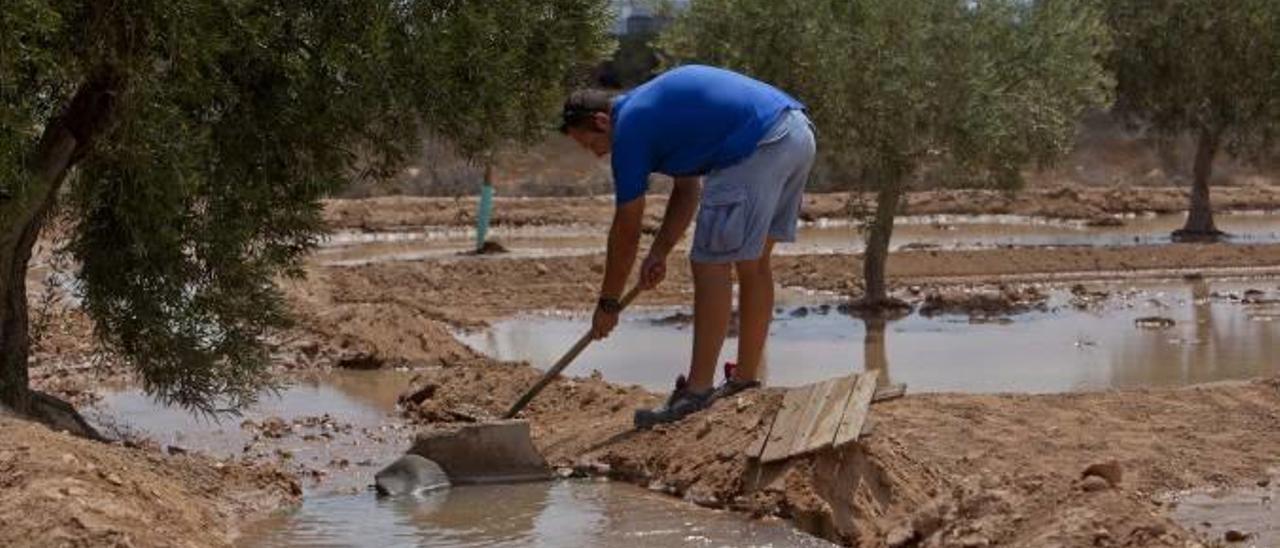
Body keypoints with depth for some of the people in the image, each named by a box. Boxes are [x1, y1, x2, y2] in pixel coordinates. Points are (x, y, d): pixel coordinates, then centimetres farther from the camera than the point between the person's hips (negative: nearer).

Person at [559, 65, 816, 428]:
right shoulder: (656, 106, 25)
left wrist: (608, 303, 13)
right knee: (753, 263, 17)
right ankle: (747, 377, 23)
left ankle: (699, 390, -2)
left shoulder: (630, 128, -2)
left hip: (760, 149, -10)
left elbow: (626, 231, 4)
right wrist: (661, 251, 22)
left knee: (710, 264, -3)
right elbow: (687, 190, 30)